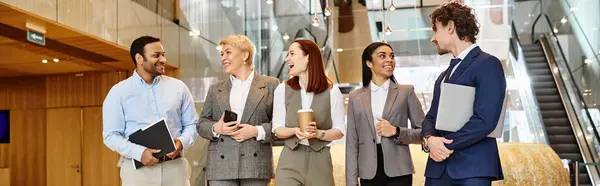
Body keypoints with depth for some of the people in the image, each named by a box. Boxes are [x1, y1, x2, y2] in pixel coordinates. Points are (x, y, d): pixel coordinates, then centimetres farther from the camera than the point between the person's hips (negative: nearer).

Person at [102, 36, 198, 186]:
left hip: (175, 166, 2)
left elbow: (192, 124, 11)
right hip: (138, 168, -2)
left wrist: (182, 142, -10)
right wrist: (139, 152, -16)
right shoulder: (119, 92, 4)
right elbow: (111, 135, 0)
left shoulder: (178, 87, 9)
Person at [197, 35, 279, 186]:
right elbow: (202, 124, 14)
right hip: (221, 165, 2)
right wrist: (215, 128, -7)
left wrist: (257, 131, -13)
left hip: (256, 164, -2)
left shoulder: (270, 84, 6)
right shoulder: (215, 89, 15)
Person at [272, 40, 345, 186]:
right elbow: (277, 129, 3)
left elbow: (339, 130, 0)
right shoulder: (282, 89, 3)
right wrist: (294, 130, -17)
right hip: (289, 160, 1)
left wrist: (318, 133, -18)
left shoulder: (332, 91, -2)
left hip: (319, 160, -1)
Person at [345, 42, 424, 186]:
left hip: (398, 172, -1)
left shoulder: (406, 91, 2)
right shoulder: (355, 97, 6)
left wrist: (396, 131, -14)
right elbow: (352, 143, 5)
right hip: (369, 173, 1)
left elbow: (424, 132, 2)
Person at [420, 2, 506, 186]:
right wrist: (429, 139, -7)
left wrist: (445, 145, -10)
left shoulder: (487, 64, -6)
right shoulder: (444, 76, 22)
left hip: (471, 167, -7)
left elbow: (484, 121, -17)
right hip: (438, 168, 7)